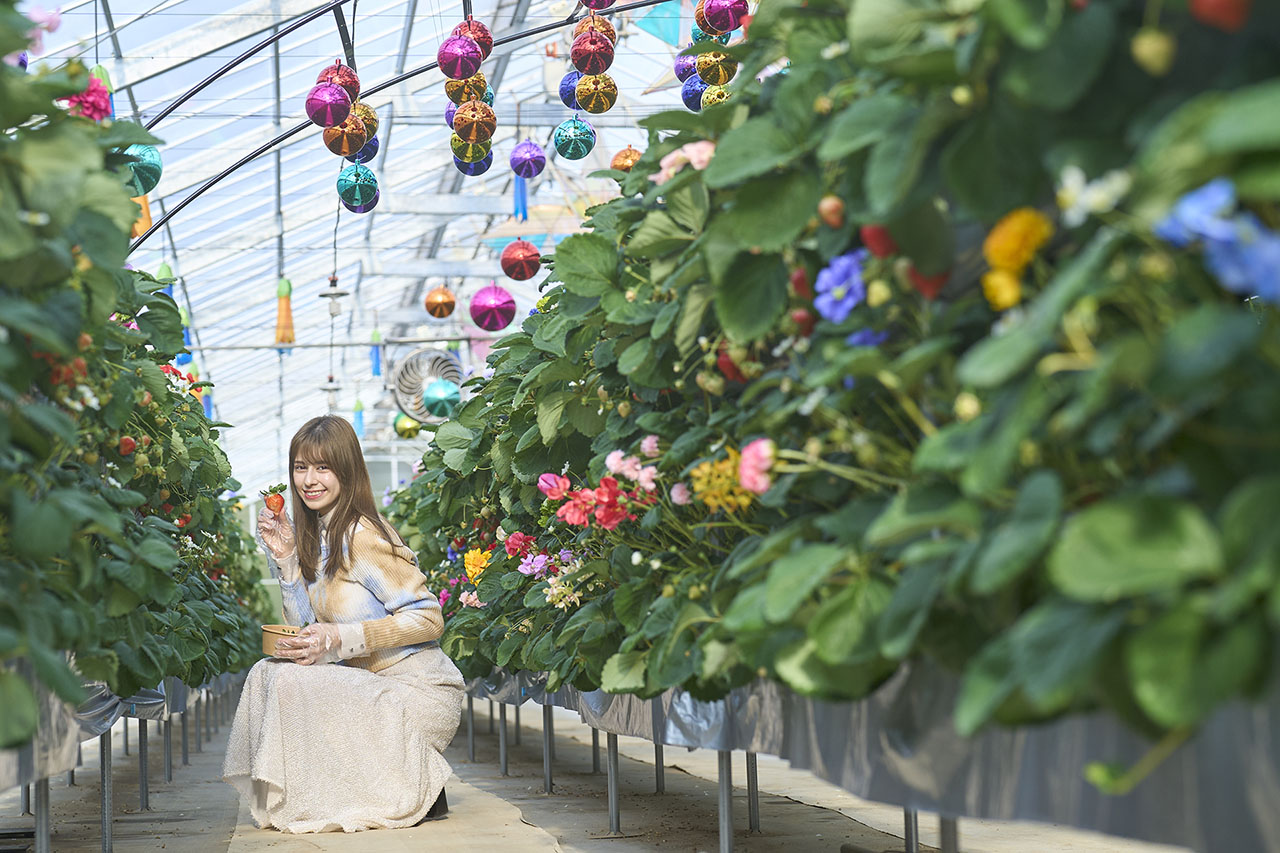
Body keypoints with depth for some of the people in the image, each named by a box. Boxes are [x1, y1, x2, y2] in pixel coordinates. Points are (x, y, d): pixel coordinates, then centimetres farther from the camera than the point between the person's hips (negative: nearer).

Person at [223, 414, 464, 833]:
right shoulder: (317, 535, 11)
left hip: (420, 693, -8)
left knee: (291, 683, -22)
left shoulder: (361, 535, -15)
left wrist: (339, 639, -25)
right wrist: (286, 557, 2)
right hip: (371, 685, 8)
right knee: (267, 673, -4)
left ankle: (414, 790, -10)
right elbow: (307, 630, 11)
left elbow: (428, 619, -18)